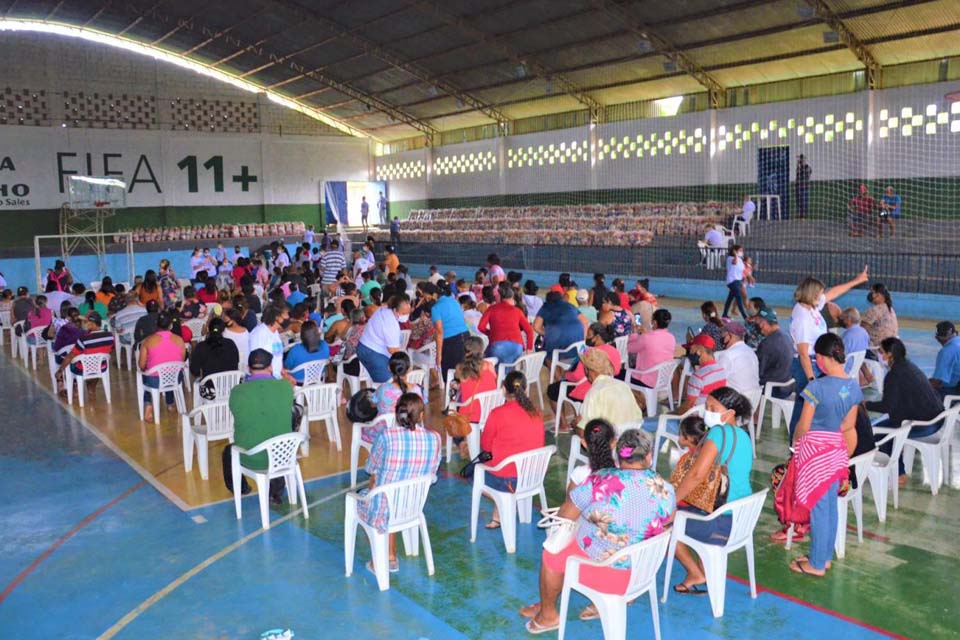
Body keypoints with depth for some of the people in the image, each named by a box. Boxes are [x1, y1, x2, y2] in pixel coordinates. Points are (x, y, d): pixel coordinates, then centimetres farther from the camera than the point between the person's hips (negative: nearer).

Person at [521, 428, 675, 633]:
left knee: (551, 555, 20)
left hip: (602, 569, -5)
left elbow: (564, 517, -9)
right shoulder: (666, 489, -11)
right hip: (643, 570, 5)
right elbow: (666, 524, 8)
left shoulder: (599, 481, -22)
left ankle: (548, 614, 37)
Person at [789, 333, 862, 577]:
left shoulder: (817, 387, -22)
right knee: (830, 505, 17)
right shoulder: (854, 386, -2)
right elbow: (849, 425, 7)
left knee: (818, 507, 3)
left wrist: (795, 442, 5)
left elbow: (803, 426, -15)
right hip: (838, 450, 7)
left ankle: (816, 564, 14)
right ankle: (825, 556, 30)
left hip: (815, 450, -7)